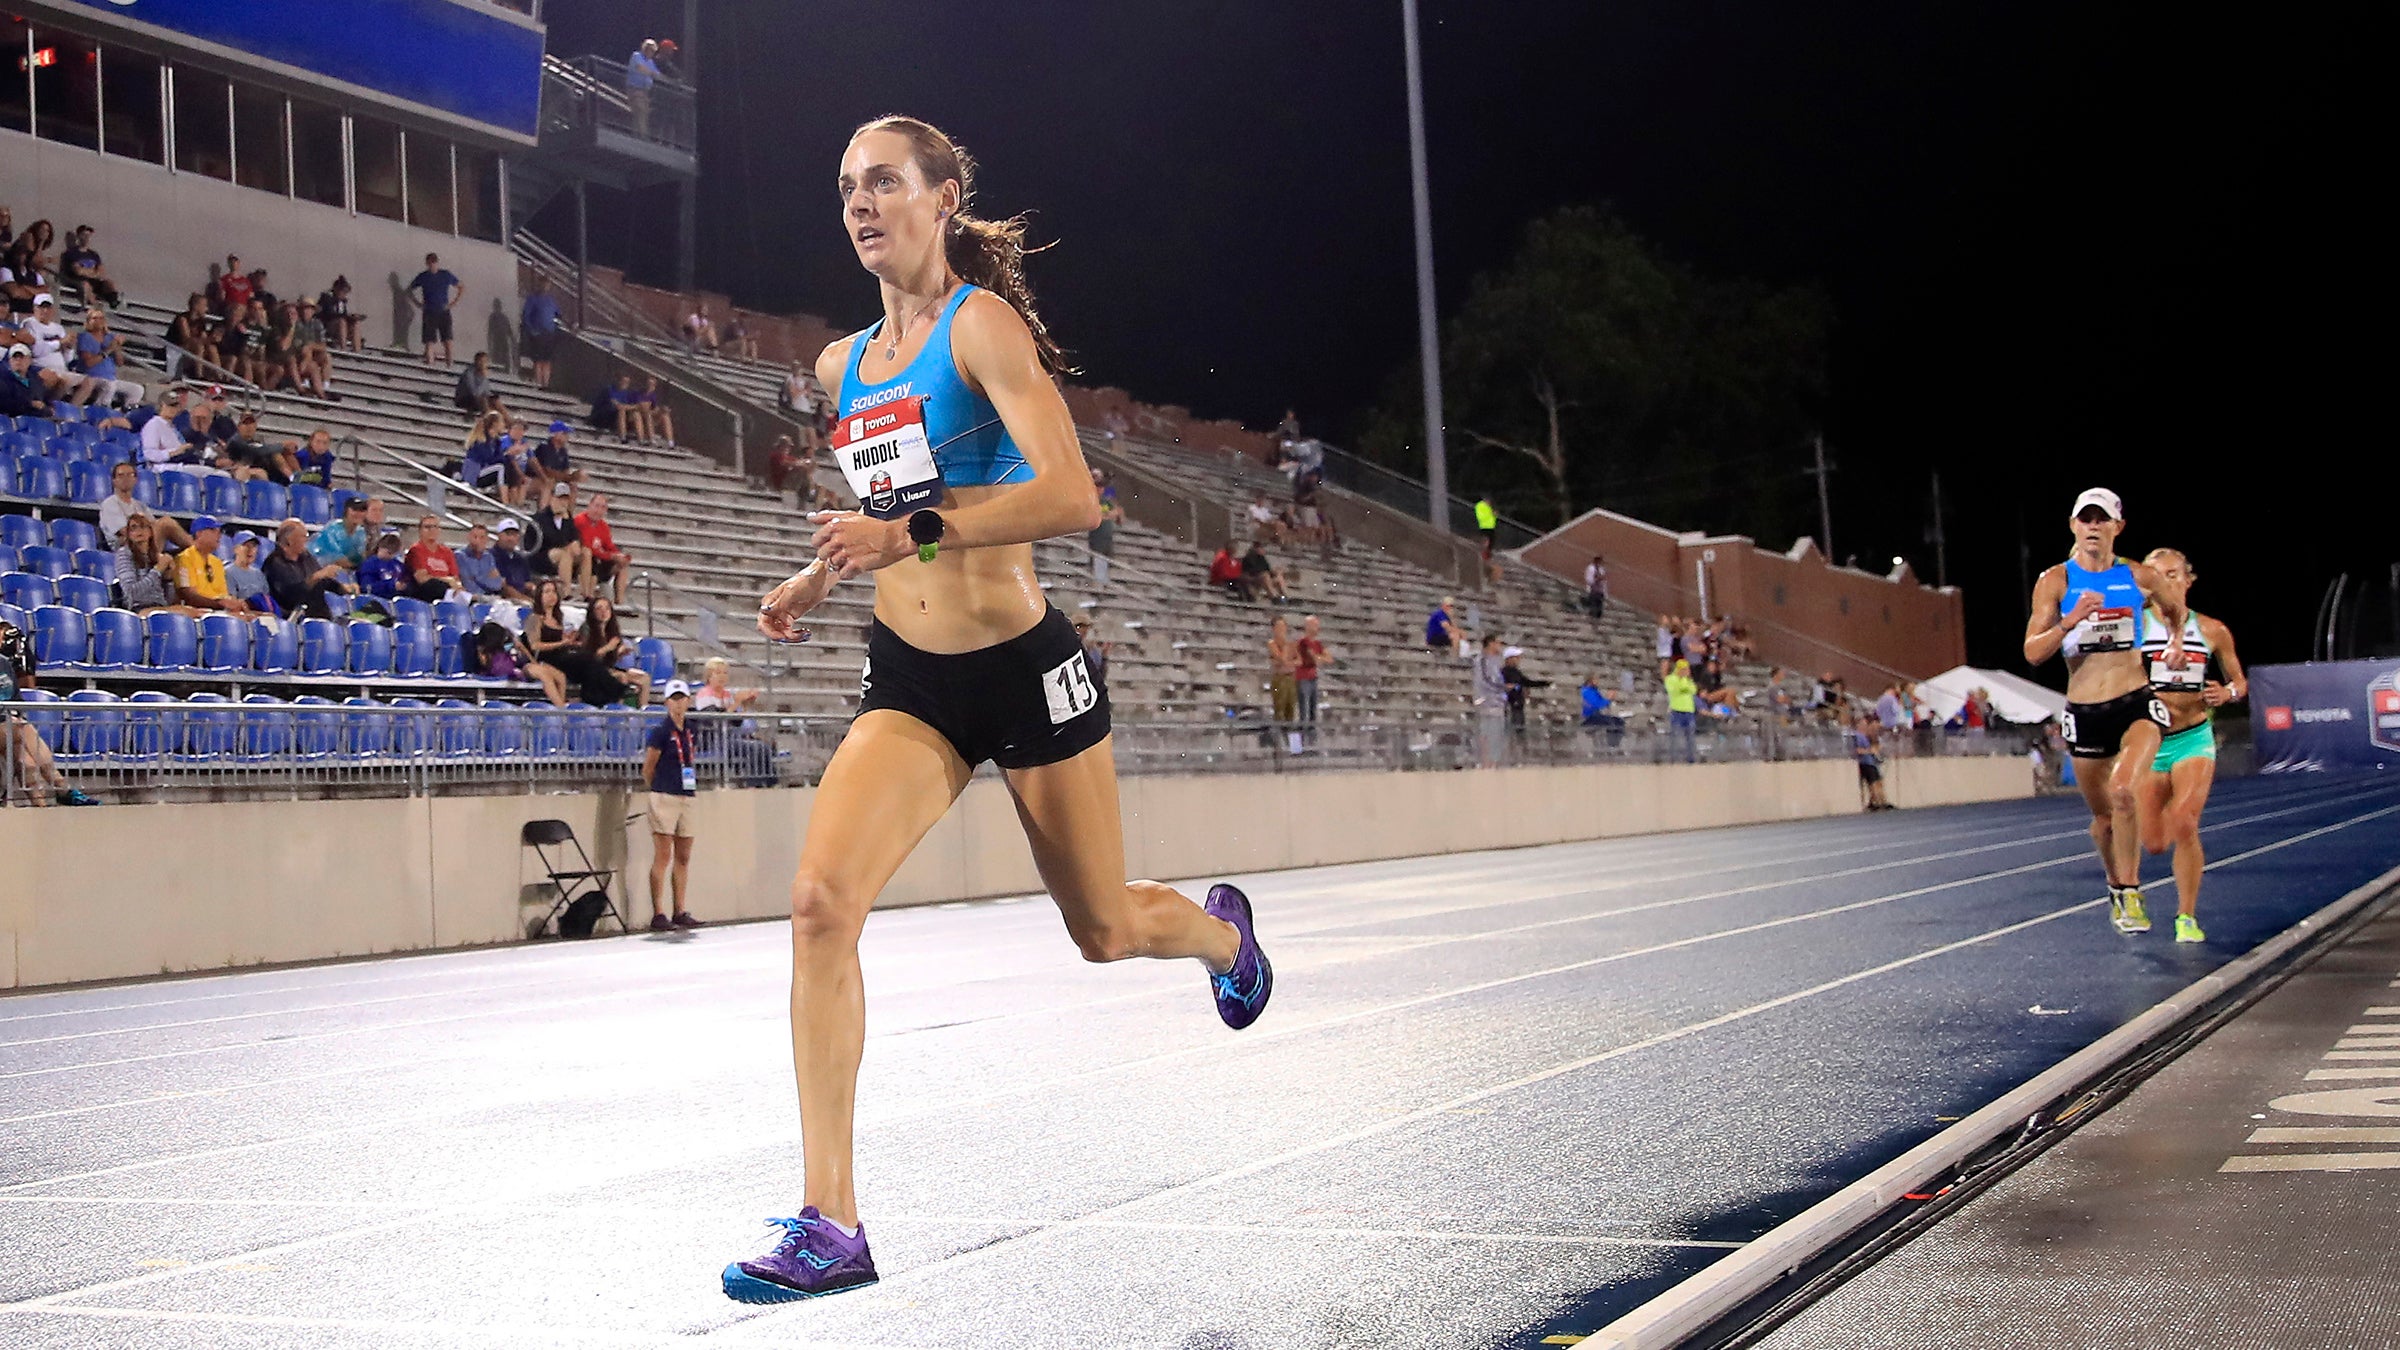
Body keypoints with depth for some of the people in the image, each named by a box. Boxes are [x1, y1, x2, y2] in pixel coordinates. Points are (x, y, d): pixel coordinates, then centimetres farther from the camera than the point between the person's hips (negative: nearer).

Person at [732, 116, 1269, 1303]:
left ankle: (1221, 930, 52)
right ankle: (830, 1225, -15)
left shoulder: (981, 324, -12)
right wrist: (817, 580, 13)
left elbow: (1071, 498, -24)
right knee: (820, 898, -19)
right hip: (907, 682, 5)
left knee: (1105, 930, 12)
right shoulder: (842, 367, 9)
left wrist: (915, 533, -31)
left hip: (1021, 668, -5)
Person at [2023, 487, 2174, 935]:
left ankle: (2129, 893, -13)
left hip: (2137, 704, -1)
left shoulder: (2140, 578, 2)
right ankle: (2116, 887, 40)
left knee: (2123, 790, -27)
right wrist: (2071, 621, -22)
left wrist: (2175, 640, 6)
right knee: (2104, 816, 12)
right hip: (2084, 713, 1)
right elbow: (2032, 653, -8)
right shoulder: (2055, 581, -1)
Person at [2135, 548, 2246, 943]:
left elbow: (2240, 681, 12)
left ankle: (2187, 917, -5)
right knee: (2154, 844, 4)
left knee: (2184, 827, -18)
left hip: (2193, 740, 0)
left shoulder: (2212, 631, 2)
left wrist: (2227, 694, -9)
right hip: (2149, 740, 0)